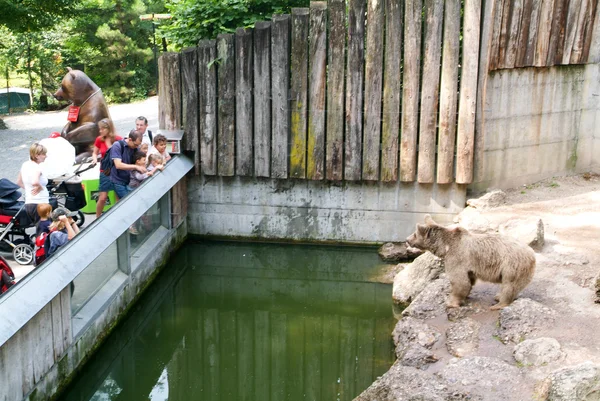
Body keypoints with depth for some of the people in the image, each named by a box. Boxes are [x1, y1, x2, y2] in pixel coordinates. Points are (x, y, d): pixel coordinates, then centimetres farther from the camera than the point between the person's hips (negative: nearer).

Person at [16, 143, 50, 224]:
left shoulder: (25, 165, 11)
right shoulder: (37, 168, -16)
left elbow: (19, 182, 24)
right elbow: (35, 182, -35)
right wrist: (40, 187, -17)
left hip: (28, 204, 9)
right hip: (40, 203, -9)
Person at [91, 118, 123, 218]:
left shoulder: (118, 139, -8)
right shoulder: (99, 140, -1)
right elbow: (95, 153, 12)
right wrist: (95, 159, -7)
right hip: (105, 172, 1)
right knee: (102, 198, 0)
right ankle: (97, 219, 17)